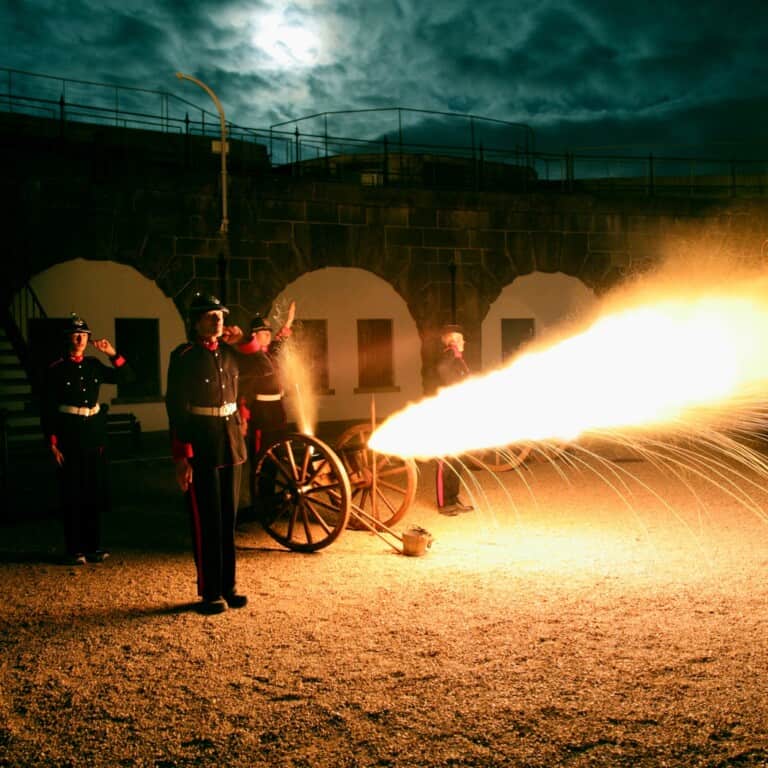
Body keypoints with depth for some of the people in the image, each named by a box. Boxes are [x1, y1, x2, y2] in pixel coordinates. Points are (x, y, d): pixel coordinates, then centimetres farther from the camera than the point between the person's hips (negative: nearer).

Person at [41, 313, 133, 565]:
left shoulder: (94, 365, 8)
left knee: (95, 494, 8)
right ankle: (74, 550, 11)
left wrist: (113, 354, -2)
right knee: (72, 496, 2)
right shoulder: (56, 369, -5)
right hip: (69, 438, -5)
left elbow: (126, 377, 12)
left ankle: (93, 546, 19)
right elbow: (47, 410, -6)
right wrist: (52, 444, -11)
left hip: (95, 436, 5)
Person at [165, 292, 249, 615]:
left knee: (229, 519, 11)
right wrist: (181, 457, -17)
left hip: (232, 446, 6)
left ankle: (228, 586, 22)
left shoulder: (229, 353, 9)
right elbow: (176, 409, -13)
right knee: (206, 522, 1)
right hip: (201, 451, -6)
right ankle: (210, 593, 11)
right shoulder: (183, 357, -9)